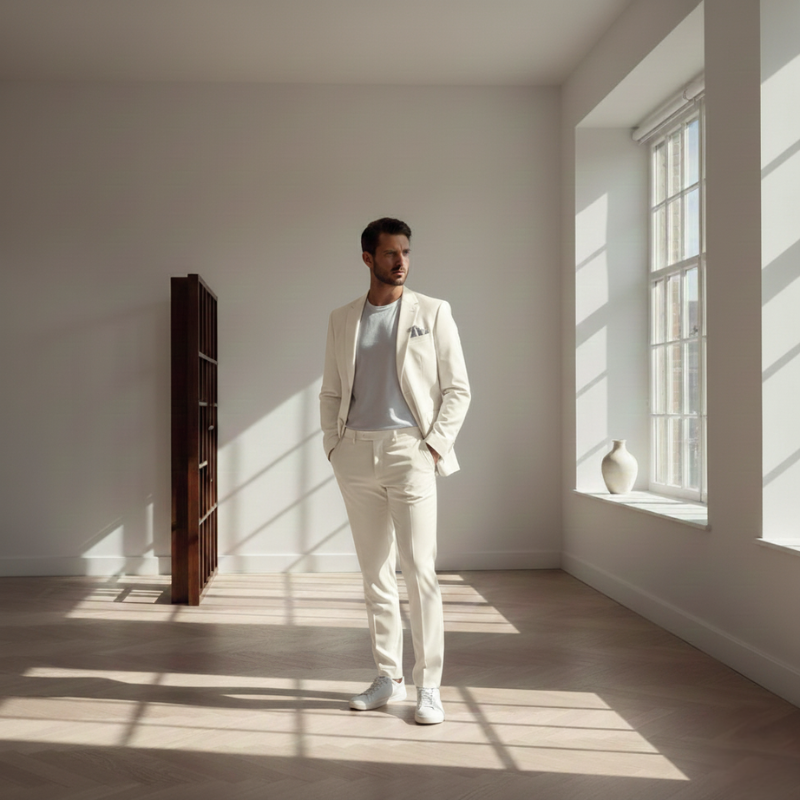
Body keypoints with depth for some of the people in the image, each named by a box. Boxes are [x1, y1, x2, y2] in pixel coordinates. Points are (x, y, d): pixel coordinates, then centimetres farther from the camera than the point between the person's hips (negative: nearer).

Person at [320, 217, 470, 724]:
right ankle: (389, 679, 18)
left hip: (409, 451, -3)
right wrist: (334, 444, 4)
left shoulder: (433, 313, 4)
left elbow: (458, 389, 2)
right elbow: (331, 392, 16)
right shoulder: (342, 320, 12)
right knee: (375, 572, 8)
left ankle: (429, 686, 2)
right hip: (356, 455, 4)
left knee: (420, 571, -7)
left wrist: (436, 446, -7)